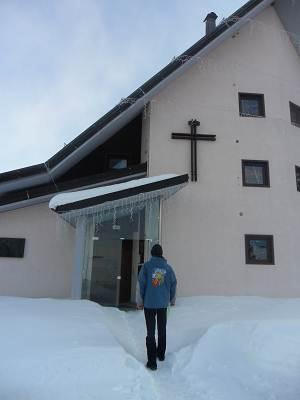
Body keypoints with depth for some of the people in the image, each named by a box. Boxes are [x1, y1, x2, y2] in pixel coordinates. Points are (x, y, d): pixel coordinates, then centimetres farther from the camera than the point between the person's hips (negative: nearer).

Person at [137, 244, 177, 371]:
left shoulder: (146, 266, -10)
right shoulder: (168, 268, -2)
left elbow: (141, 284, -10)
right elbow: (173, 285, 5)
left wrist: (140, 302, 1)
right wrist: (172, 300, 21)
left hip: (149, 304, -2)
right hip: (163, 304, 2)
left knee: (151, 332, 5)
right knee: (162, 330, 20)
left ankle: (152, 361, 5)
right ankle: (161, 354, 35)